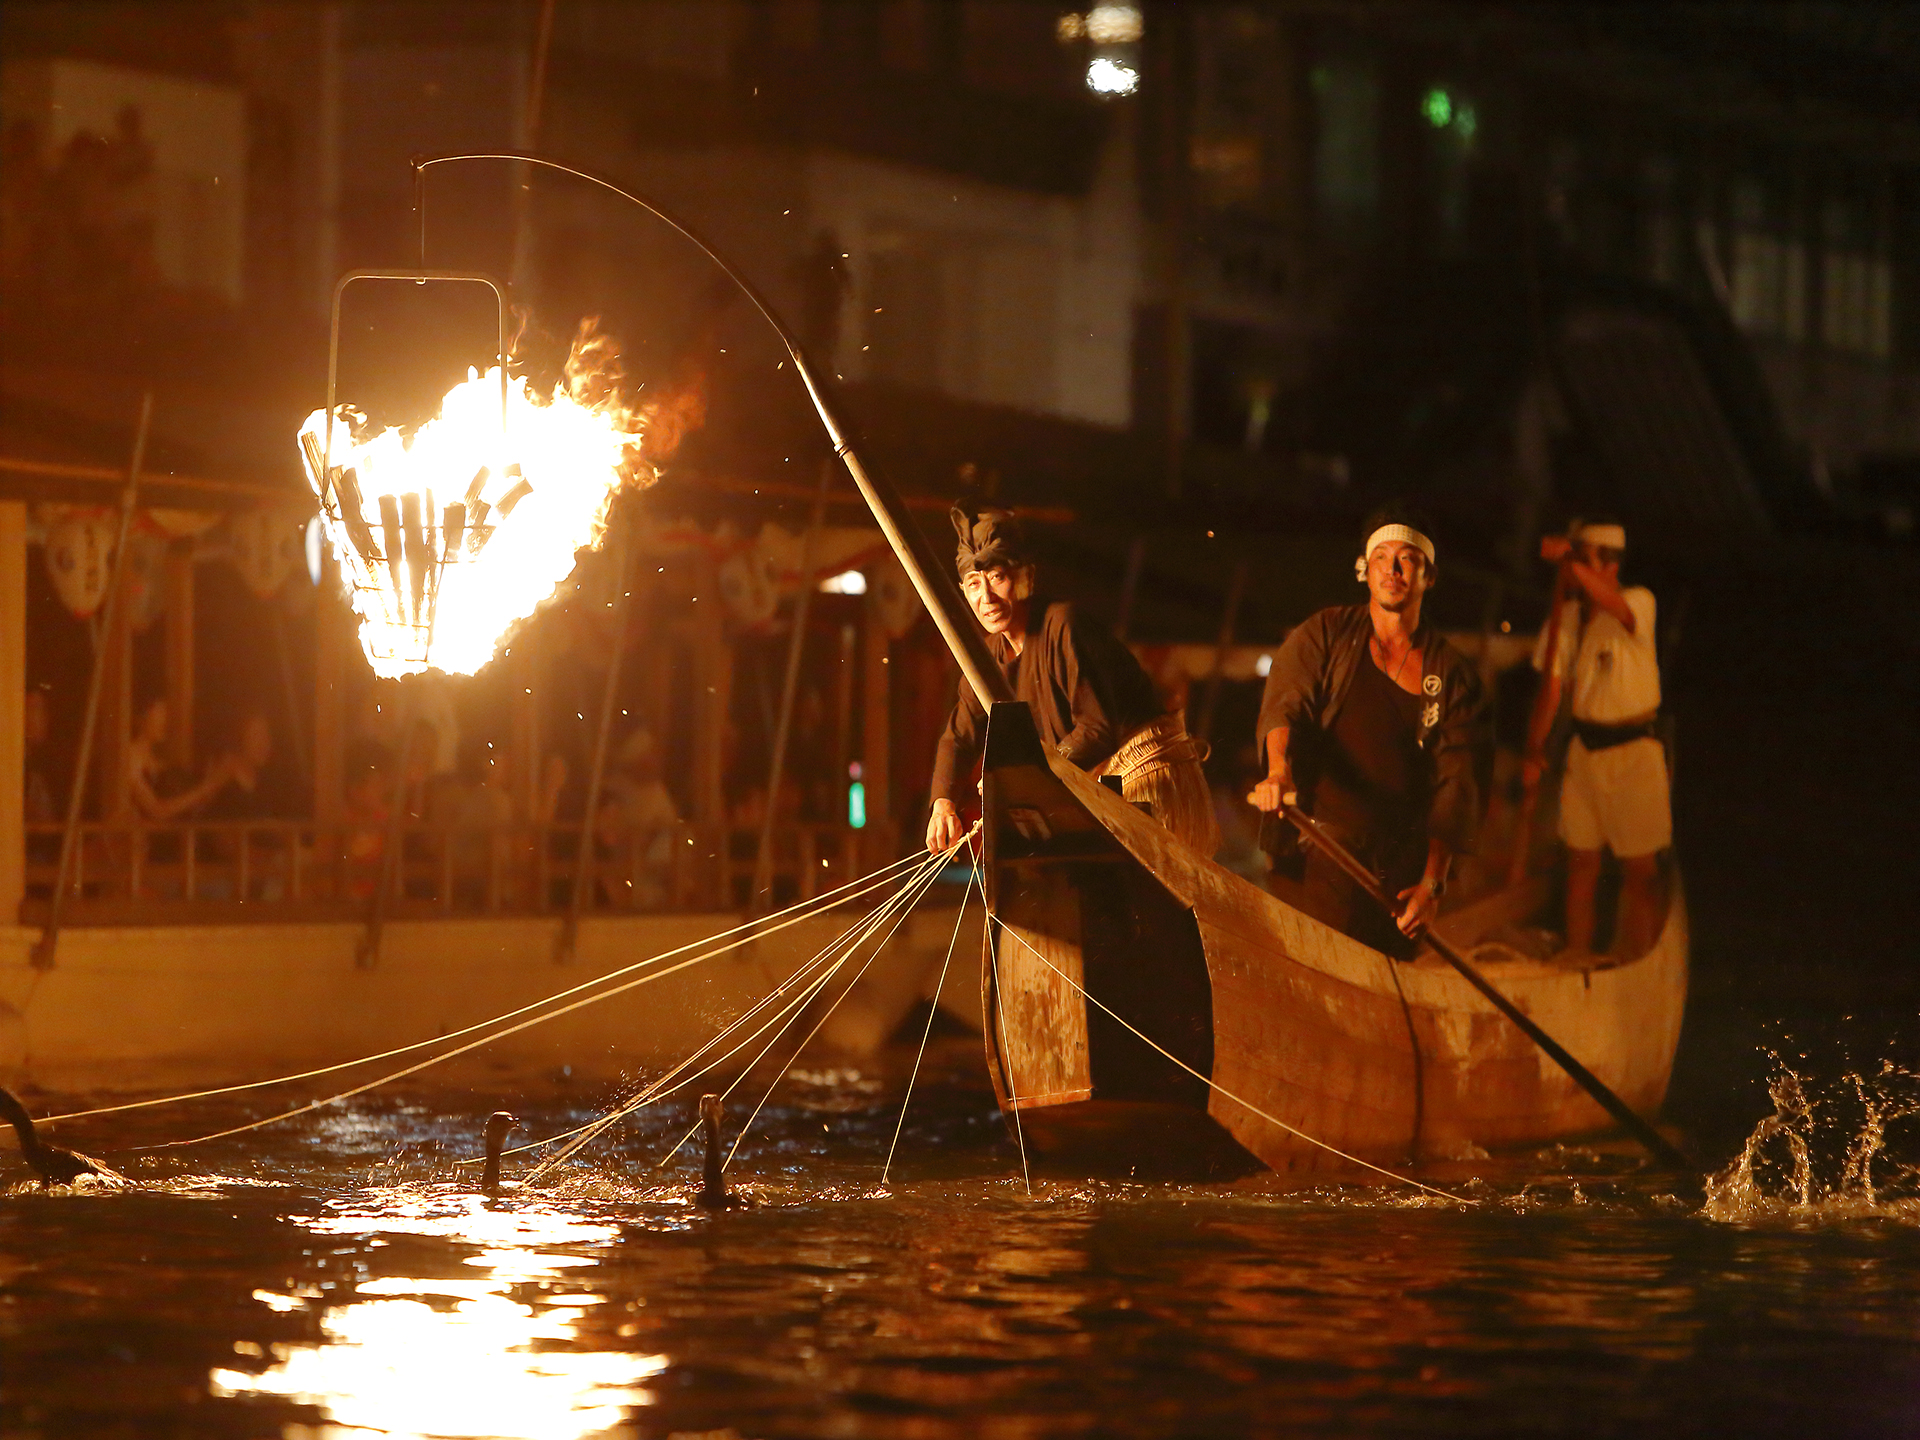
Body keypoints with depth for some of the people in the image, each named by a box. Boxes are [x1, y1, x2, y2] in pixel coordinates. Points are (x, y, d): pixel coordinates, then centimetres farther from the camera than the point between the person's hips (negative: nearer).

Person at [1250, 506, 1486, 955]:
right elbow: (1284, 703, -11)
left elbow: (1454, 783, 3)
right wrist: (1279, 771, -34)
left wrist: (1433, 882, -8)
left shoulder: (1452, 672, 7)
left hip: (1403, 867, 2)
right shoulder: (1325, 635, 5)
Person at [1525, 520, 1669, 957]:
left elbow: (1613, 604, -36)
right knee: (1581, 862, 10)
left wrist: (1570, 560, -49)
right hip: (1584, 750, 5)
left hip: (1634, 749, -5)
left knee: (1640, 871, -2)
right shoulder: (1566, 617, 3)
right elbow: (1551, 689, 6)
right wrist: (1534, 750, -3)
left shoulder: (1639, 603, -11)